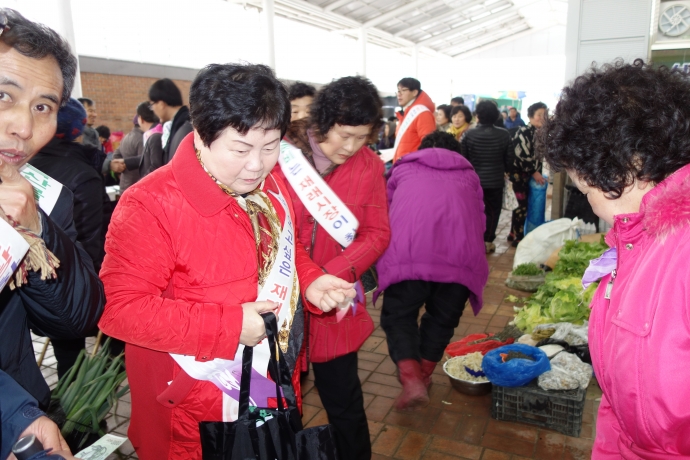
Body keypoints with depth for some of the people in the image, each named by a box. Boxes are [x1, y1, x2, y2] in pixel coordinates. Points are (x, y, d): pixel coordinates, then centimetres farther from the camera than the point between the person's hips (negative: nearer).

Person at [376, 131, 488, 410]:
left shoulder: (403, 168, 28)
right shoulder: (468, 175, 31)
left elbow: (385, 212, 33)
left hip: (407, 252, -2)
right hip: (461, 255, 2)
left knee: (398, 316, 10)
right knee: (443, 318, 20)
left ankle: (411, 379, -6)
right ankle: (423, 375, 30)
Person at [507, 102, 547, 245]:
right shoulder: (524, 132, -15)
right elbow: (522, 155, -20)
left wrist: (538, 173, 11)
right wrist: (534, 172, -15)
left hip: (533, 175, 8)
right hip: (520, 174, -8)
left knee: (524, 205, 12)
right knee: (523, 206, -5)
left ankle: (513, 234, 25)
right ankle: (518, 238, 7)